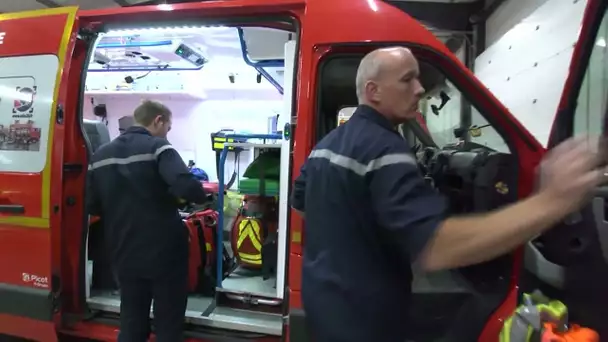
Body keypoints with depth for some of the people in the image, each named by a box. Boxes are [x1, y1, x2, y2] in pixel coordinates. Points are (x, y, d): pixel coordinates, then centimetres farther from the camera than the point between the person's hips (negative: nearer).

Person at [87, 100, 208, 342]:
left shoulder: (100, 155, 9)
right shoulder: (157, 147, -12)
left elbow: (93, 206, 11)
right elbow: (187, 188, -27)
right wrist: (201, 195, -6)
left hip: (125, 255, 6)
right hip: (164, 252, -6)